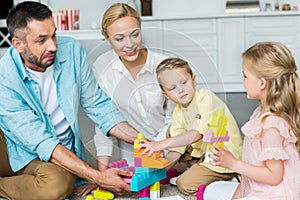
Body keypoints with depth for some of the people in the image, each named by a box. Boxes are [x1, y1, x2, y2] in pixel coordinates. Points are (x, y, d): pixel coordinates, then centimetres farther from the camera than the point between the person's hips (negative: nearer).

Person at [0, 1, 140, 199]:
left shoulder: (72, 51, -8)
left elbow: (97, 105, 1)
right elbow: (41, 143, -23)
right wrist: (97, 177, -31)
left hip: (60, 153, 3)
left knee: (58, 184, -35)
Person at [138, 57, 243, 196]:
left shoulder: (206, 97, -22)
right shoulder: (178, 112, 1)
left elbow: (197, 134, -34)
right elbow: (176, 152, -1)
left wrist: (160, 145, -39)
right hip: (205, 153, 8)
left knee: (185, 184, -15)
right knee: (171, 133, 10)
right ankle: (197, 168, 5)